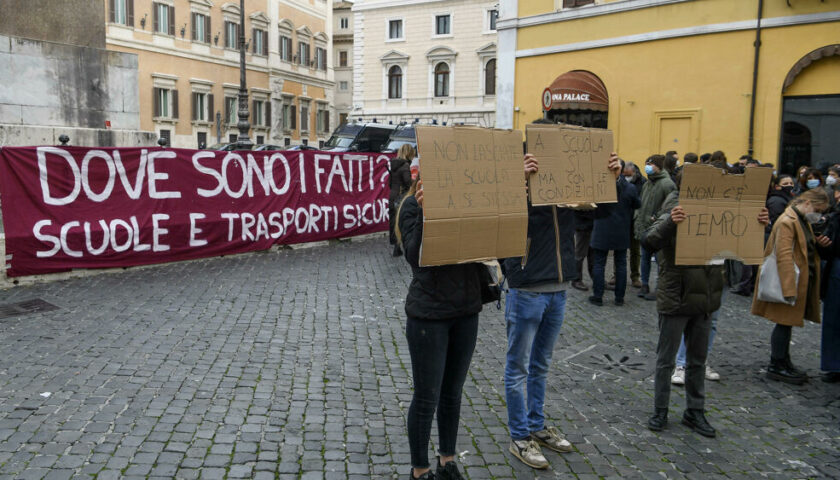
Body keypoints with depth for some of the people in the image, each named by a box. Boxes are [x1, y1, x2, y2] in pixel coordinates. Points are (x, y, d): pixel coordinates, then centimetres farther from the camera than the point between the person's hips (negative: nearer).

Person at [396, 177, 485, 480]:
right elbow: (414, 257, -19)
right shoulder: (414, 205, -10)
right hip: (428, 315, -4)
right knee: (427, 398, 7)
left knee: (453, 392, 18)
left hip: (466, 311, 5)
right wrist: (423, 211, -29)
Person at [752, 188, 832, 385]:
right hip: (788, 280, -9)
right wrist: (789, 288, -26)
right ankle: (776, 367, 7)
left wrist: (817, 242, 5)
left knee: (787, 322, 16)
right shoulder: (787, 221, -17)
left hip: (802, 280, 9)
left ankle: (783, 362, 26)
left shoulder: (803, 221, 15)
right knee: (785, 322, -3)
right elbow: (784, 256, -23)